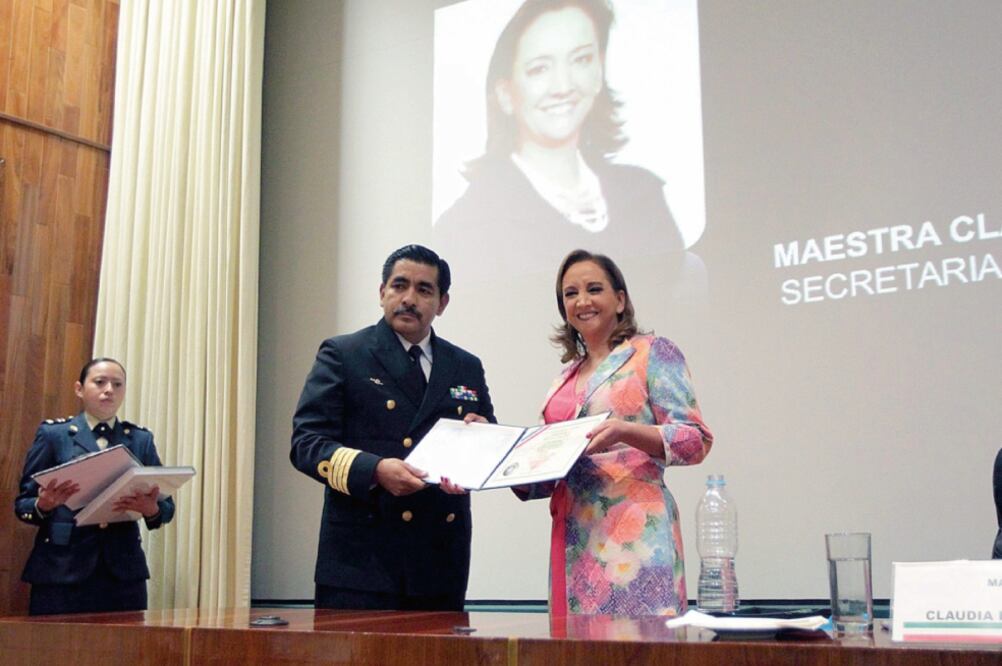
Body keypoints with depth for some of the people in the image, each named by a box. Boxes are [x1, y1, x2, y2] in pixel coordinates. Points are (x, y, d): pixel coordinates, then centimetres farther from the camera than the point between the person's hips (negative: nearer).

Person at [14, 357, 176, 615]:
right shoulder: (53, 434, 6)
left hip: (124, 571, 2)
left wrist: (151, 509, -14)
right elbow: (22, 504, 5)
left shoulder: (141, 439, 12)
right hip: (62, 569, -2)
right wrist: (45, 504, -17)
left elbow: (167, 507, 9)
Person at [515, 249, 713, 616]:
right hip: (573, 537, 6)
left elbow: (697, 440, -8)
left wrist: (625, 431, -22)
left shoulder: (653, 352, 1)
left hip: (633, 531, -6)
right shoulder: (567, 376, 19)